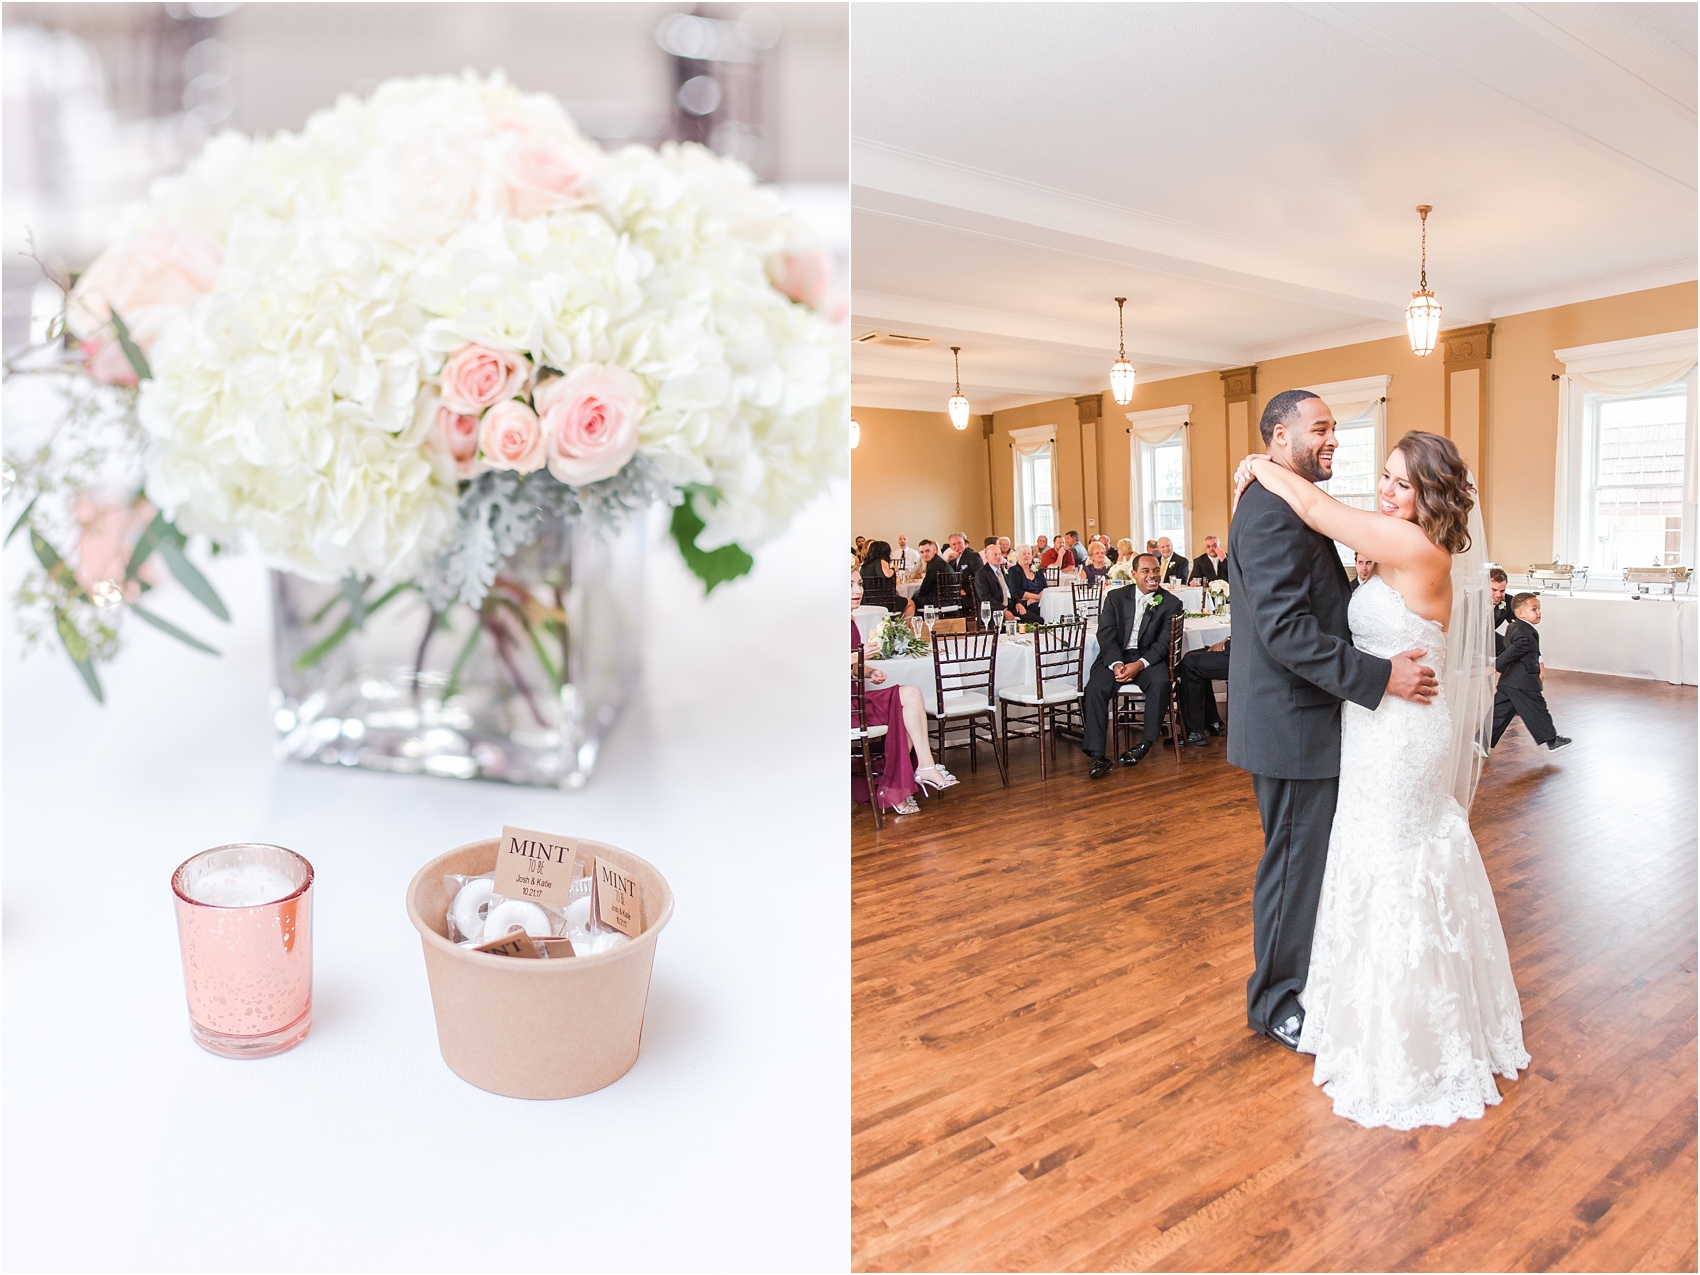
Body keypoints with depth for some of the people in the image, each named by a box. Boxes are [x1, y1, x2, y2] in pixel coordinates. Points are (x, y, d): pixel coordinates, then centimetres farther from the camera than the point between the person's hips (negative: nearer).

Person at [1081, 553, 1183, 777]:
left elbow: (1165, 642, -6)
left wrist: (1139, 664, -22)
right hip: (1116, 657, 1)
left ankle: (1145, 744, -17)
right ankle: (1097, 755, -26)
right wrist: (1116, 664, -20)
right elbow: (1106, 634, -2)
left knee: (1160, 682, -33)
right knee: (1095, 687, -27)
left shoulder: (1171, 603, 4)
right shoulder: (1115, 597, 8)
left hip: (1149, 657, -1)